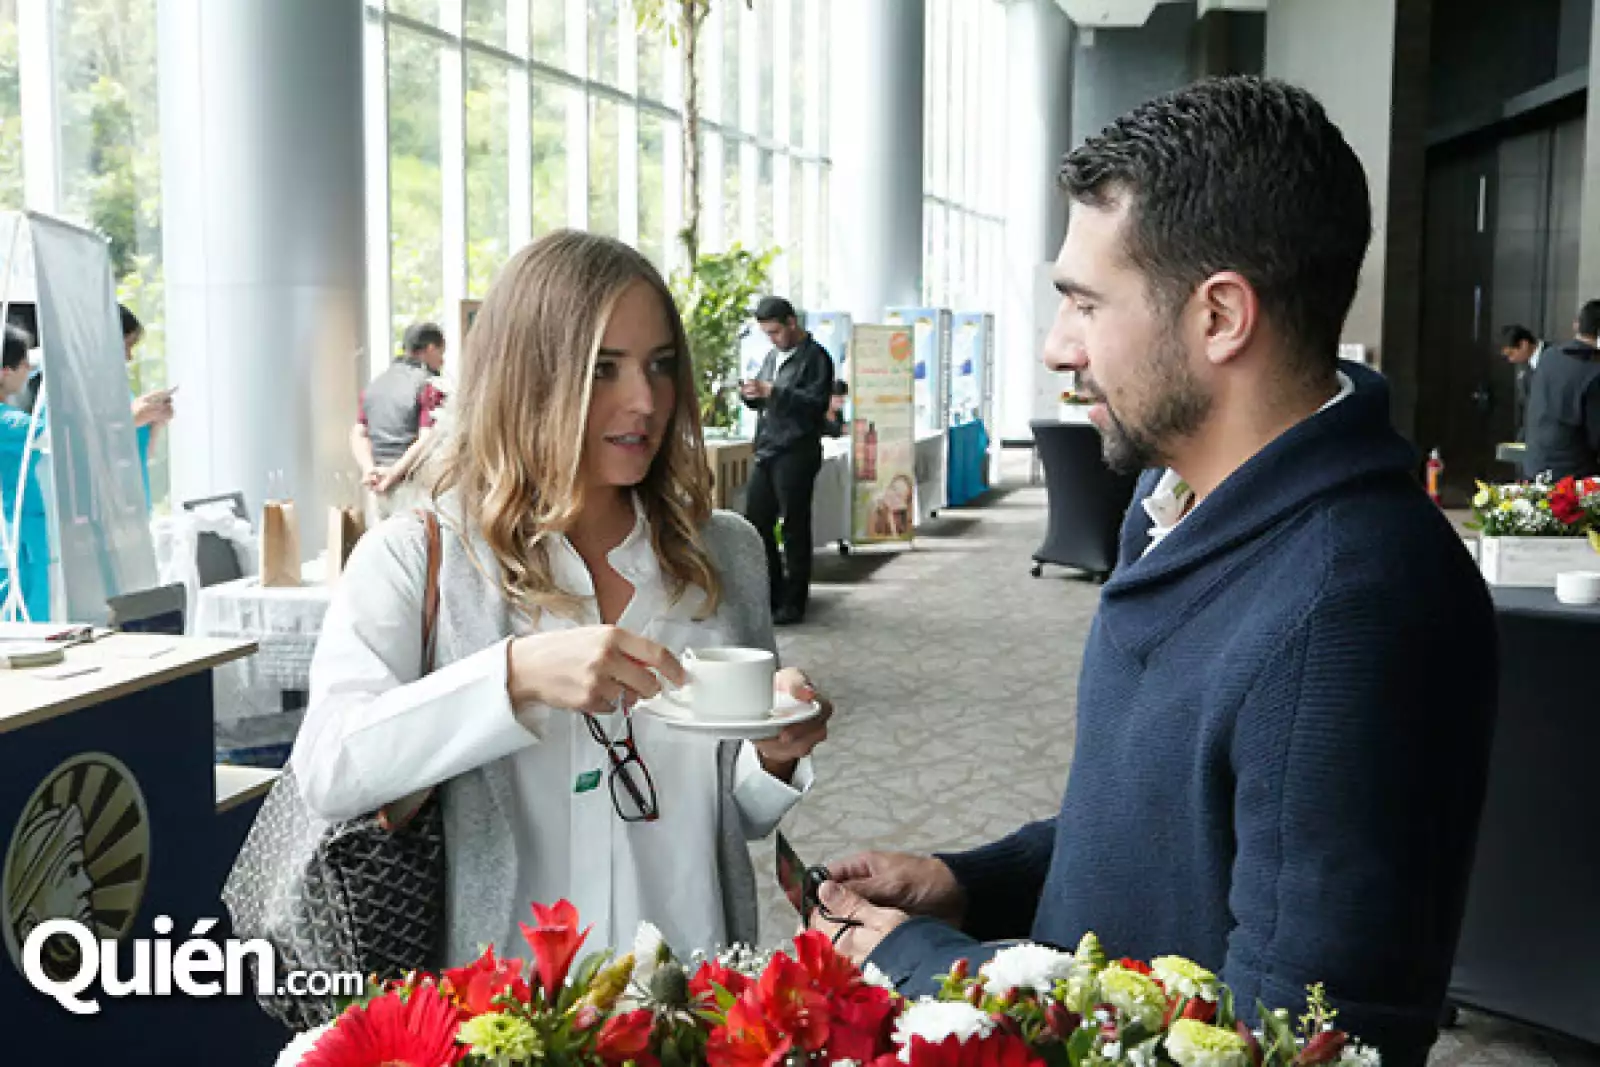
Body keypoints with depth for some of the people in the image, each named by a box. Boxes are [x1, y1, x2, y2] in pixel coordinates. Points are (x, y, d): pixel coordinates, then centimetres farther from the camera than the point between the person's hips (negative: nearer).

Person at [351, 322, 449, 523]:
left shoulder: (376, 383, 14)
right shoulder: (430, 386, -8)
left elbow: (358, 434, 10)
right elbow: (426, 441, -18)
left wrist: (369, 469, -2)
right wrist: (393, 474, -15)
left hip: (378, 487, 7)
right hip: (413, 485, -7)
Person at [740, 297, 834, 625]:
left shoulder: (815, 357, -6)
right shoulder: (772, 357, 19)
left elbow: (817, 403, -18)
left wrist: (772, 391, -22)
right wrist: (751, 395, 3)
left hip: (796, 455, -8)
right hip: (766, 452, 8)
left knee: (795, 528, -2)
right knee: (755, 522, 8)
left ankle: (793, 602, 6)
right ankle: (772, 592, 20)